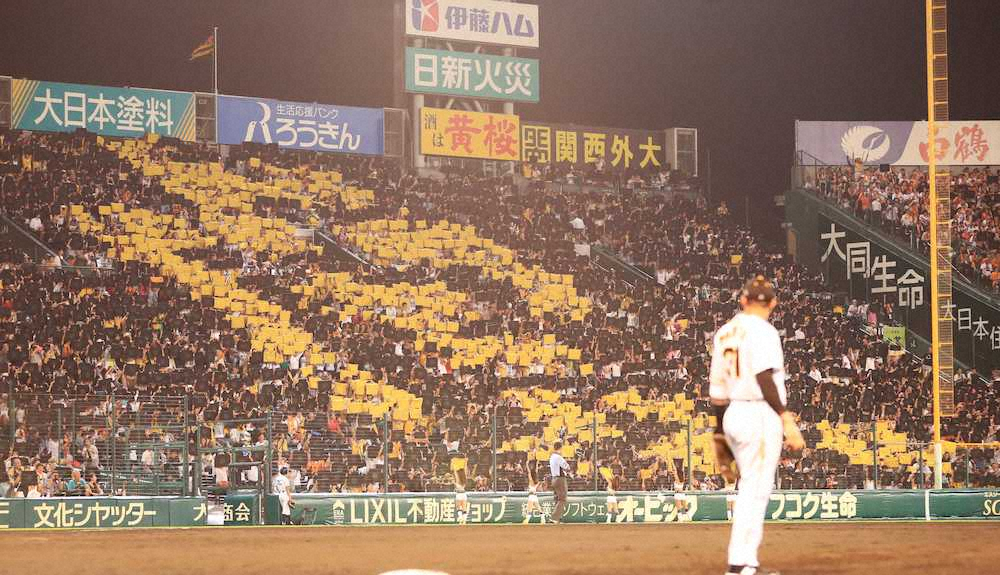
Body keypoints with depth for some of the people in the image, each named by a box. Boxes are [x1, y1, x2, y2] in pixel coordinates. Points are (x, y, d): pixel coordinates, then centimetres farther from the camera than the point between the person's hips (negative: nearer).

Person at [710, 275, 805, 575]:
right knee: (756, 491, -7)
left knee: (750, 490, 14)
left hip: (731, 415, 8)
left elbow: (718, 387, 16)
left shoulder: (724, 332, 16)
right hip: (760, 415, -8)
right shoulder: (762, 331, -7)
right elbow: (764, 379, -18)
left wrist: (720, 435, 20)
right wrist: (787, 419, -23)